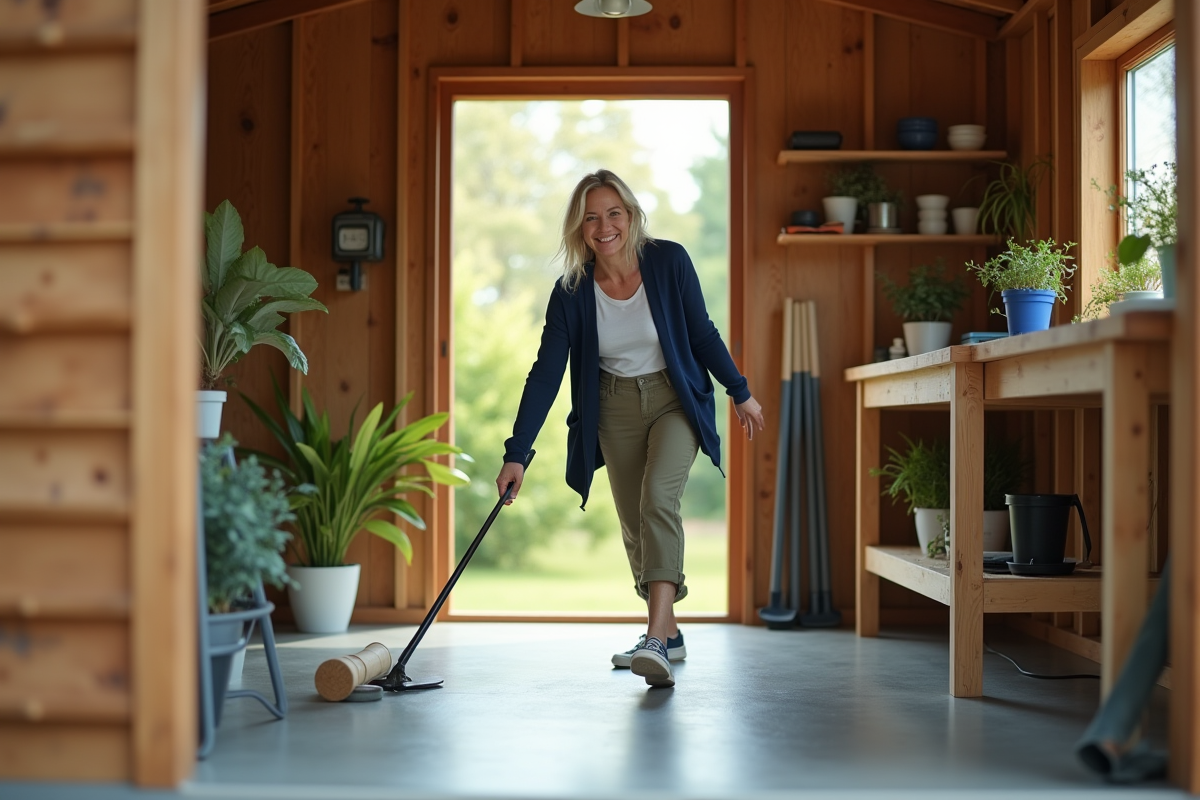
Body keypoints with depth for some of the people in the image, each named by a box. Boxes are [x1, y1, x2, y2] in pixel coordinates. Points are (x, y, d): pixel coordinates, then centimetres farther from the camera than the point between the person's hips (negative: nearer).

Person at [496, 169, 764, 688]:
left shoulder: (668, 262, -16)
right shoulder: (571, 291, -13)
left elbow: (702, 334, -2)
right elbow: (546, 373, -12)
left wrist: (740, 392, 4)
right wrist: (516, 455, -17)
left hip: (676, 399, -3)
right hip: (615, 408, 3)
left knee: (658, 497, -23)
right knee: (633, 524, 6)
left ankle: (655, 642, -31)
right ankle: (668, 633, 25)